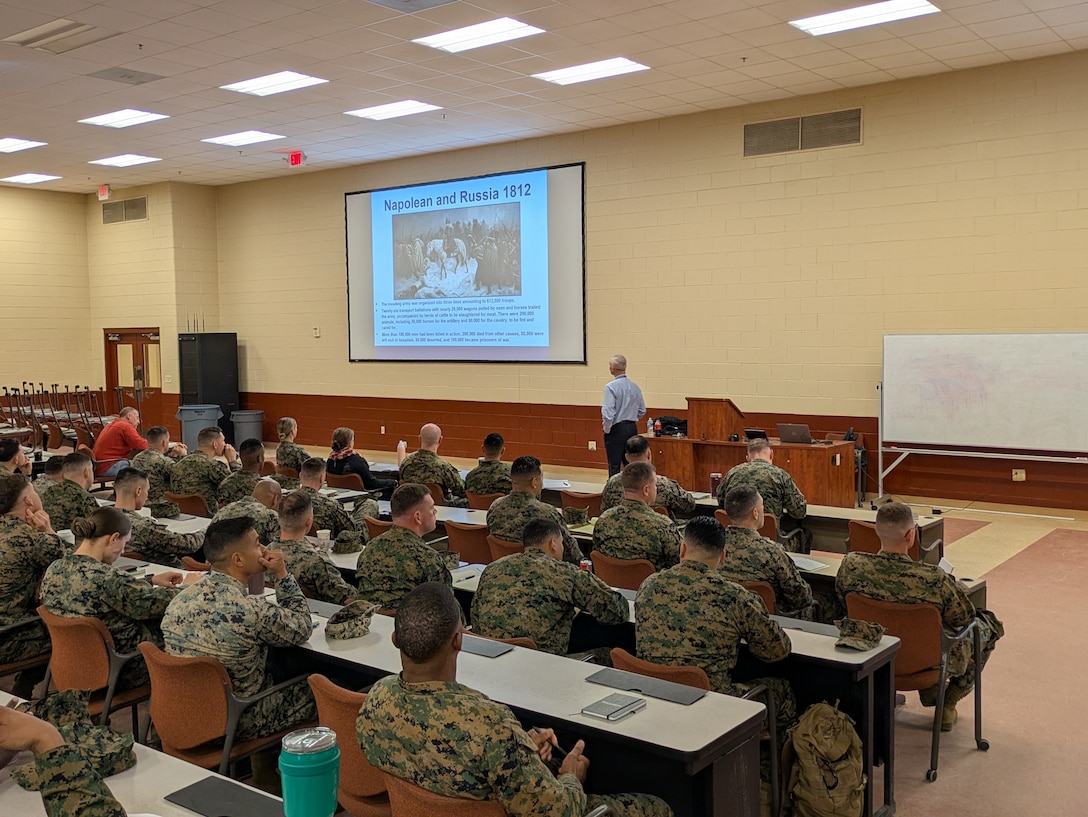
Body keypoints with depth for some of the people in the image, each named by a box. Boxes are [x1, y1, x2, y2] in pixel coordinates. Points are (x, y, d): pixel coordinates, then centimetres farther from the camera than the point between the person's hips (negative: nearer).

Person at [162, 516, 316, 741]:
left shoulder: (181, 599, -8)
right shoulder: (254, 610, -27)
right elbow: (302, 630, -9)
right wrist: (282, 574, -7)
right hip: (238, 724, -7)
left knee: (275, 672, 26)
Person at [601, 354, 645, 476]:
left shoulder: (611, 387, -14)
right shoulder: (634, 387, 5)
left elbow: (608, 413, -18)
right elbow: (642, 410, 14)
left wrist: (607, 429, -5)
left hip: (616, 429, -6)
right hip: (632, 429, 6)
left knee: (614, 466, -2)